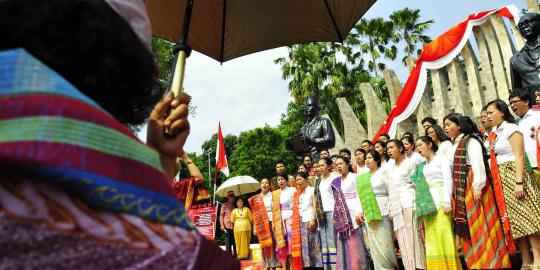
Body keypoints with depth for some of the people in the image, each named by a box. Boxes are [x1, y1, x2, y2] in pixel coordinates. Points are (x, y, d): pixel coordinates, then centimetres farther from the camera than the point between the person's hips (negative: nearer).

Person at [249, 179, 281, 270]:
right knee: (265, 246, 4)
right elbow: (255, 214, 10)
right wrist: (254, 227, 6)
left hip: (273, 223, -2)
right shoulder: (256, 199, 11)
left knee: (275, 244, -4)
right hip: (262, 225, 2)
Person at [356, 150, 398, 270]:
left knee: (384, 245, -3)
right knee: (375, 247, 6)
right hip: (369, 215, 5)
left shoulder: (383, 172, 0)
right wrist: (361, 211, 7)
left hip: (382, 213, -5)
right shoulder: (363, 177, 14)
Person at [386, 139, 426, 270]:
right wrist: (391, 209, 13)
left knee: (412, 238, -6)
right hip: (397, 207, 6)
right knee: (403, 240, 4)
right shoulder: (390, 167, 17)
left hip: (409, 204, -6)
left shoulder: (410, 163, 1)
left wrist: (416, 205, -10)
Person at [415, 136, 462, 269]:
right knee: (432, 238, 4)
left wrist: (447, 202, -17)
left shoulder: (441, 158, 1)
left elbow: (448, 181, -8)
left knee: (444, 236, -8)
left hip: (440, 200, -6)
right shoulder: (423, 165, 19)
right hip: (428, 203, 6)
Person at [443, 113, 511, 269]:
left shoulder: (470, 141, -5)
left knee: (480, 225, -4)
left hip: (473, 186, -8)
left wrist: (477, 186, -24)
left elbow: (478, 164, -16)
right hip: (460, 190, 8)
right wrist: (453, 192, 14)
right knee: (468, 228, 9)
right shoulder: (453, 145, 18)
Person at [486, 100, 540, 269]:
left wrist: (519, 182, -20)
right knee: (514, 219, 8)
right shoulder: (495, 133, 16)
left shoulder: (511, 128, -6)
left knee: (526, 216, -7)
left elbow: (519, 156, -13)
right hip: (501, 180, 8)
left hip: (514, 175, -8)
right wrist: (495, 182, 10)